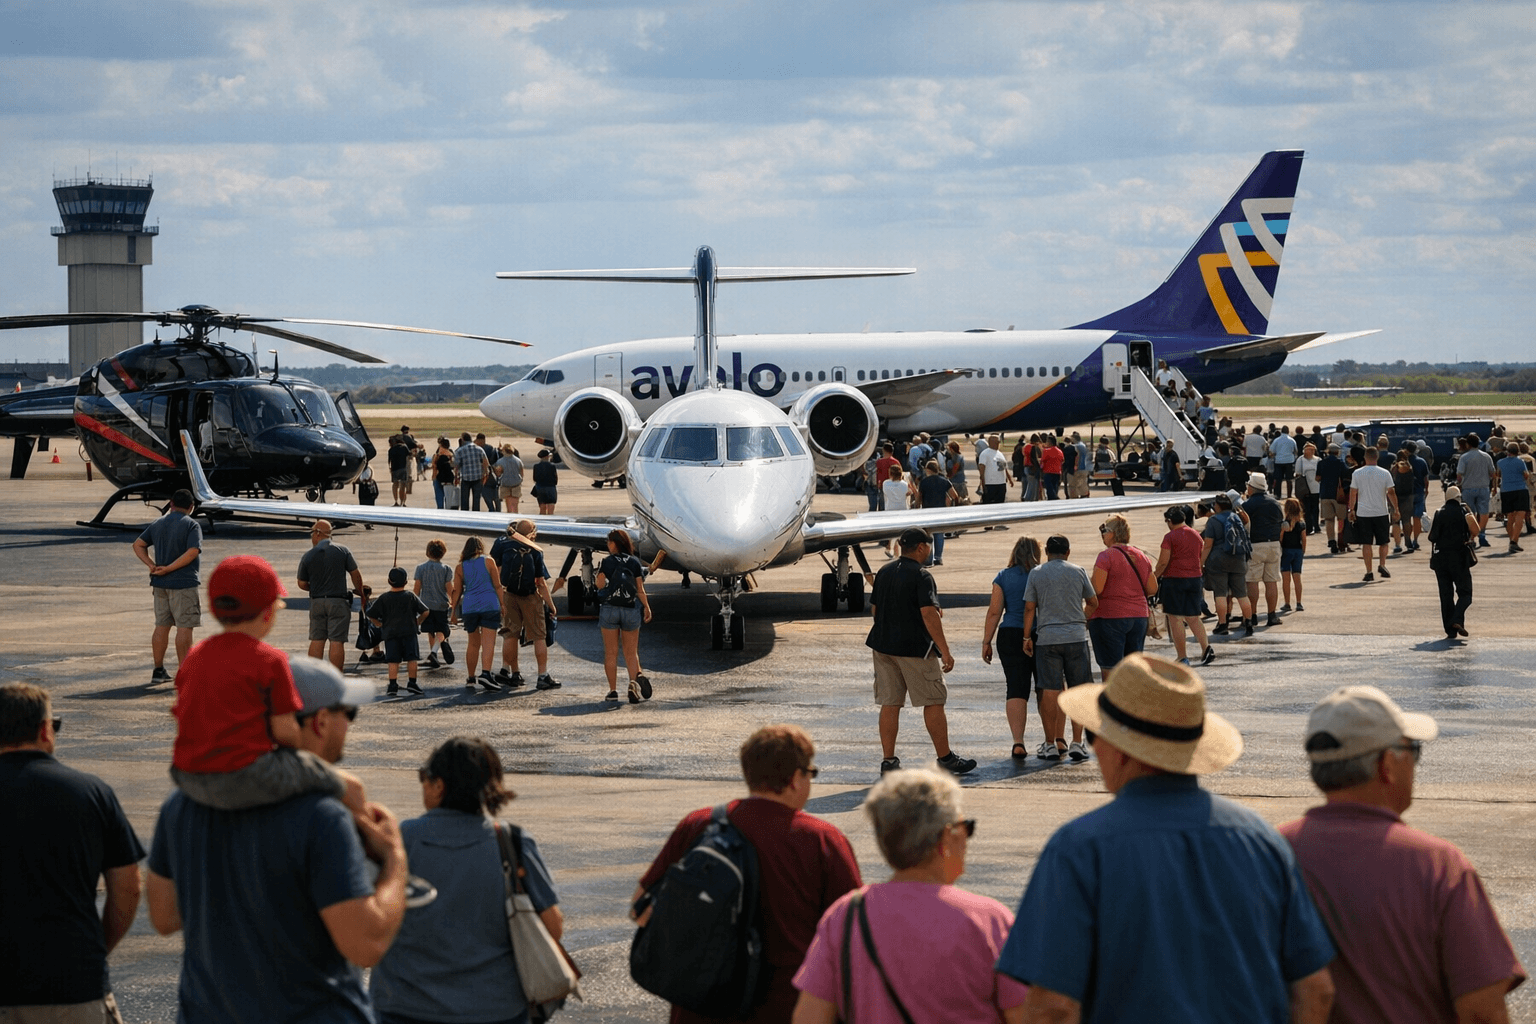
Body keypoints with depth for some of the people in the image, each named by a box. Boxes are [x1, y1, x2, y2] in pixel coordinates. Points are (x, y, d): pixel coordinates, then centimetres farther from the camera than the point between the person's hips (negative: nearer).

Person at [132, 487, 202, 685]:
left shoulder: (158, 524, 11)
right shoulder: (191, 525, -8)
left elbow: (138, 545, 9)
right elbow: (192, 552, -21)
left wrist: (152, 565, -2)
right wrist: (170, 569, -16)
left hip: (160, 583, 6)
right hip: (183, 583, -6)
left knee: (161, 625, 13)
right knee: (184, 627, -2)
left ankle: (158, 671, 17)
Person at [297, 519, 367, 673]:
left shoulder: (308, 556, -1)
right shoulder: (342, 551, -4)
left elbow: (302, 584, 4)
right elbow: (356, 574, 0)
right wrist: (360, 591, 18)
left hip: (316, 602, 2)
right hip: (338, 601, -2)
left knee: (316, 640, 8)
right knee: (337, 641, -2)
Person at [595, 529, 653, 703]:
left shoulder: (607, 562, -5)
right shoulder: (635, 562, 1)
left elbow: (600, 586, -7)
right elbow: (640, 589, -1)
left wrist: (599, 573, 10)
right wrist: (647, 607, 8)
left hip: (610, 609, -2)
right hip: (630, 609, 2)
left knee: (610, 652, 6)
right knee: (631, 652, 8)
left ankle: (613, 690, 4)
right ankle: (634, 681, -16)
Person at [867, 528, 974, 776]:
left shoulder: (884, 573, 9)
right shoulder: (921, 576, -13)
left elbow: (874, 609, 15)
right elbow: (929, 614, -19)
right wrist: (945, 650, -17)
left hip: (883, 645, 7)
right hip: (915, 648, -7)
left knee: (889, 704, 7)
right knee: (933, 703, 3)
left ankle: (888, 761, 6)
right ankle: (946, 759, 9)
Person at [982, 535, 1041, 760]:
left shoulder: (1003, 577, 2)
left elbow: (994, 612, -2)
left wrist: (986, 642, 2)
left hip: (1010, 637, 0)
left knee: (1016, 690, -1)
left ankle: (1018, 742, -12)